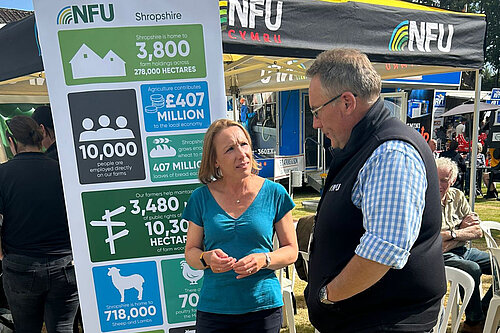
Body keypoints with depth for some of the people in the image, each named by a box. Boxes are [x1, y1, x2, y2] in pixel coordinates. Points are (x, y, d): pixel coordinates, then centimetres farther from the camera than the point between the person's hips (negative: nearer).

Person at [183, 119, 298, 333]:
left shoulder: (274, 193, -7)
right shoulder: (201, 198, -4)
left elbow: (291, 251, -1)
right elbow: (190, 252, 4)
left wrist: (264, 260, -19)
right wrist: (207, 258, -17)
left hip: (263, 308, 0)